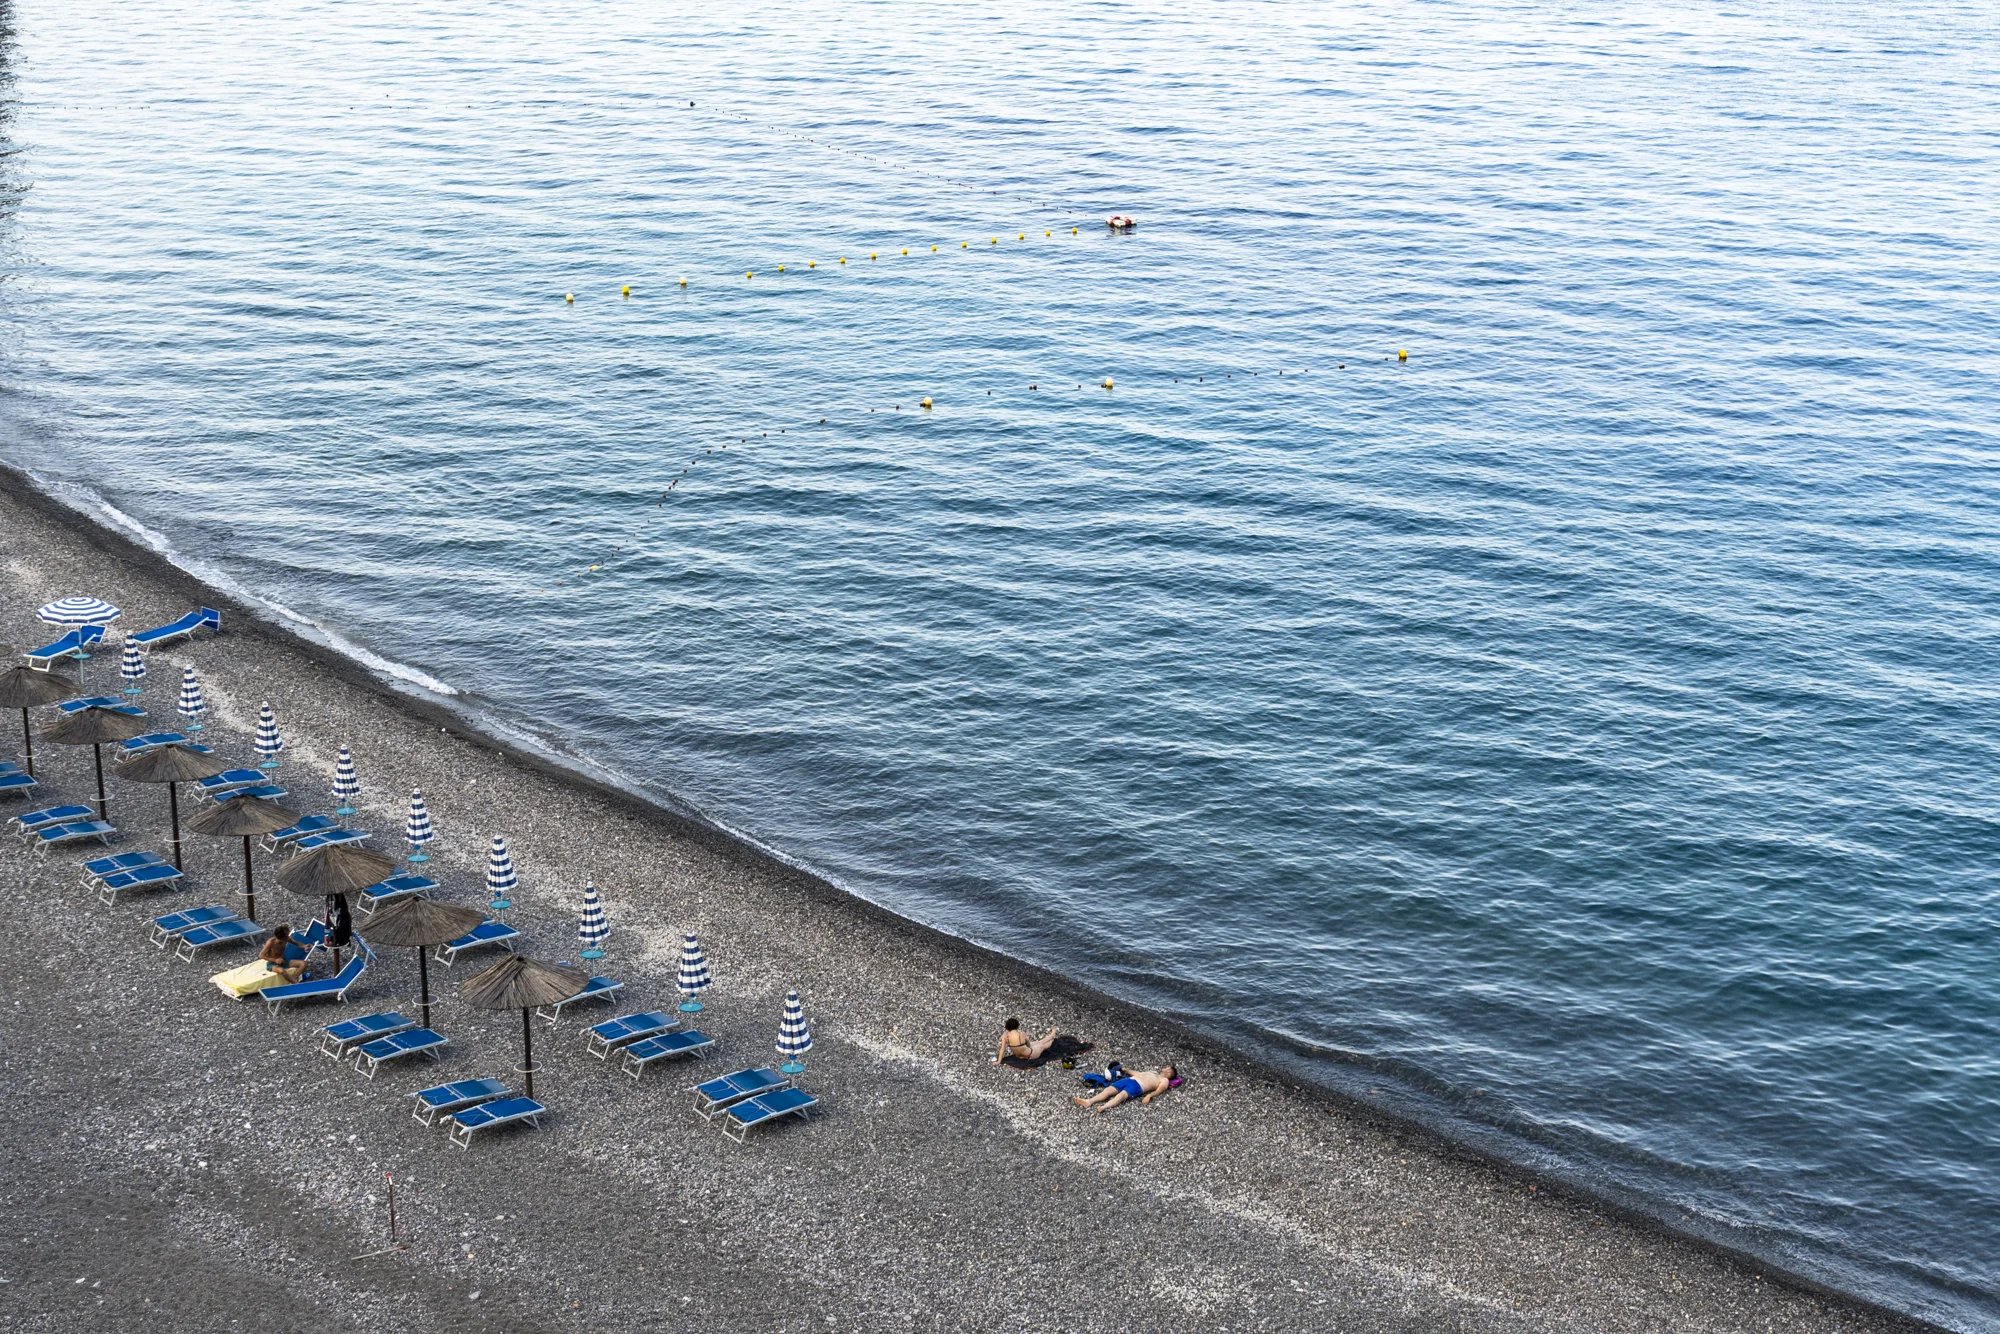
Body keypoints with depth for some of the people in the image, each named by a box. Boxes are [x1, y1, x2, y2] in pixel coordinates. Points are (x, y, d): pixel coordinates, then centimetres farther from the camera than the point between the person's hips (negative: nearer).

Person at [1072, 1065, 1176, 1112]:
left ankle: (1103, 1107, -60)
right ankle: (1089, 1101, -37)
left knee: (1121, 1095, -36)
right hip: (1128, 1079, 7)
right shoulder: (1152, 1072, 39)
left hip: (1137, 1086, -7)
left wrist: (1149, 1096, -22)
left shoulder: (1164, 1080, 15)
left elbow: (1158, 1091, -3)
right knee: (1108, 1090, -18)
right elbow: (1137, 1073, 45)